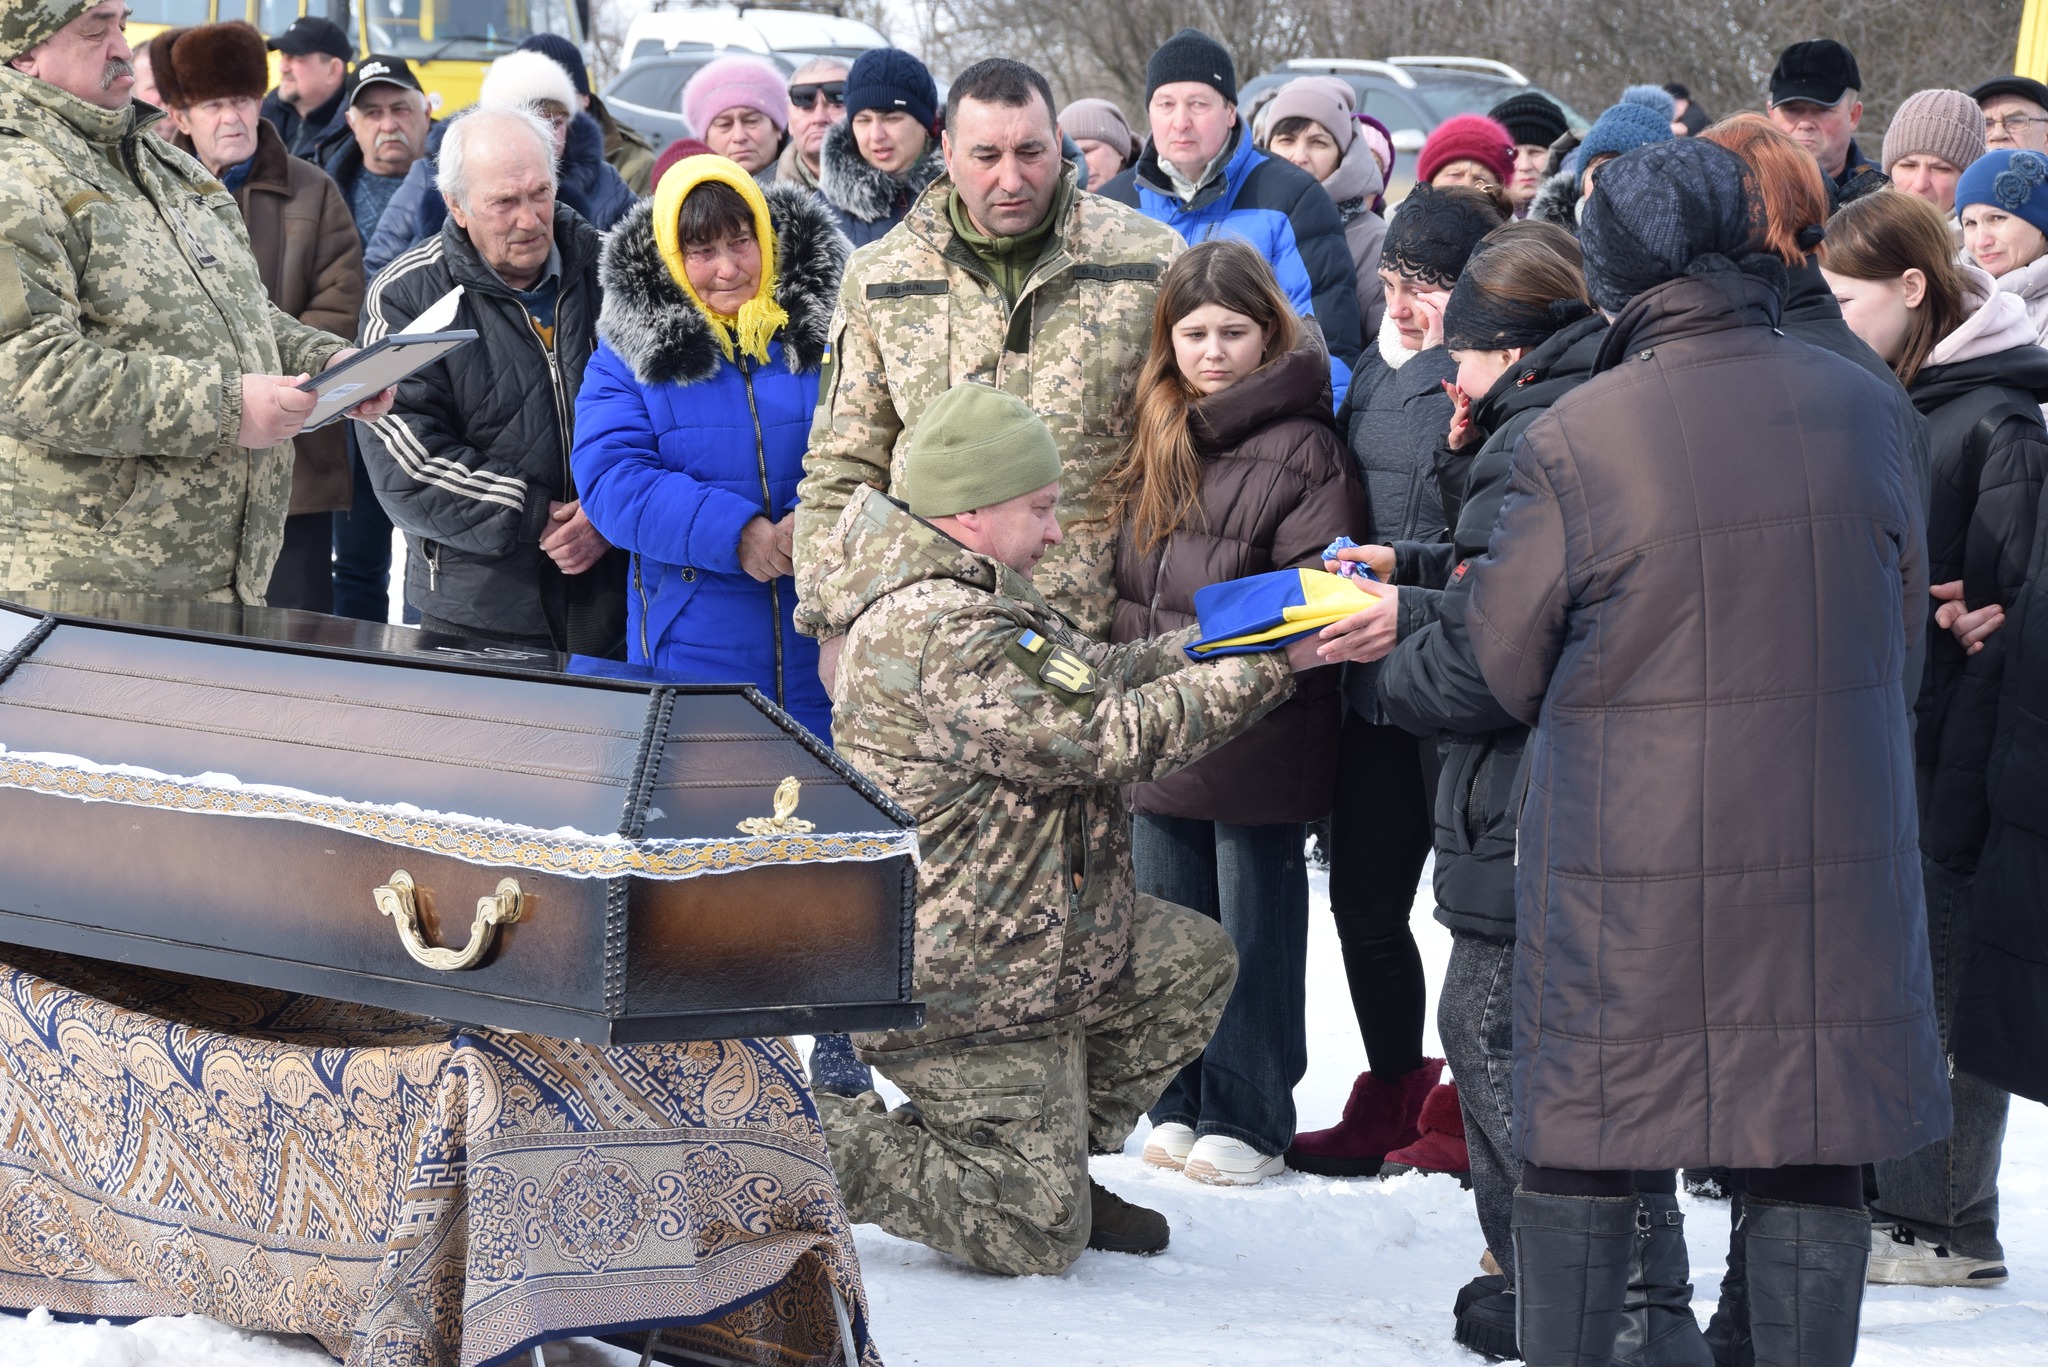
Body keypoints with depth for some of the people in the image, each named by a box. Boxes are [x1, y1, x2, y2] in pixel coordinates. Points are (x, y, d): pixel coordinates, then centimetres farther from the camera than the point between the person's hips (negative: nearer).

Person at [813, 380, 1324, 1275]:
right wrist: (1270, 666, -19)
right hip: (963, 990, -10)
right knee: (1035, 1238, -4)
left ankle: (1055, 1161, 19)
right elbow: (1115, 733, -25)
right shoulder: (946, 637, -26)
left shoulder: (970, 597, 10)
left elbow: (1098, 676, 13)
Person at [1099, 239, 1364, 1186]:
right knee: (1170, 923, 14)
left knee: (1255, 927, 3)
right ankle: (1182, 1104, 25)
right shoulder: (1152, 437, 11)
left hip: (1258, 734, -6)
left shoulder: (1302, 447, -10)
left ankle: (1248, 1118, 12)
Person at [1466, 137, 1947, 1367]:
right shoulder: (1866, 411, -4)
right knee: (1811, 1163, 10)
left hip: (1627, 870, -2)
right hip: (1834, 852, 2)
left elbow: (1505, 656, -3)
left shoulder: (1572, 445, -14)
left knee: (1583, 1149, 10)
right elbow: (1905, 623, 9)